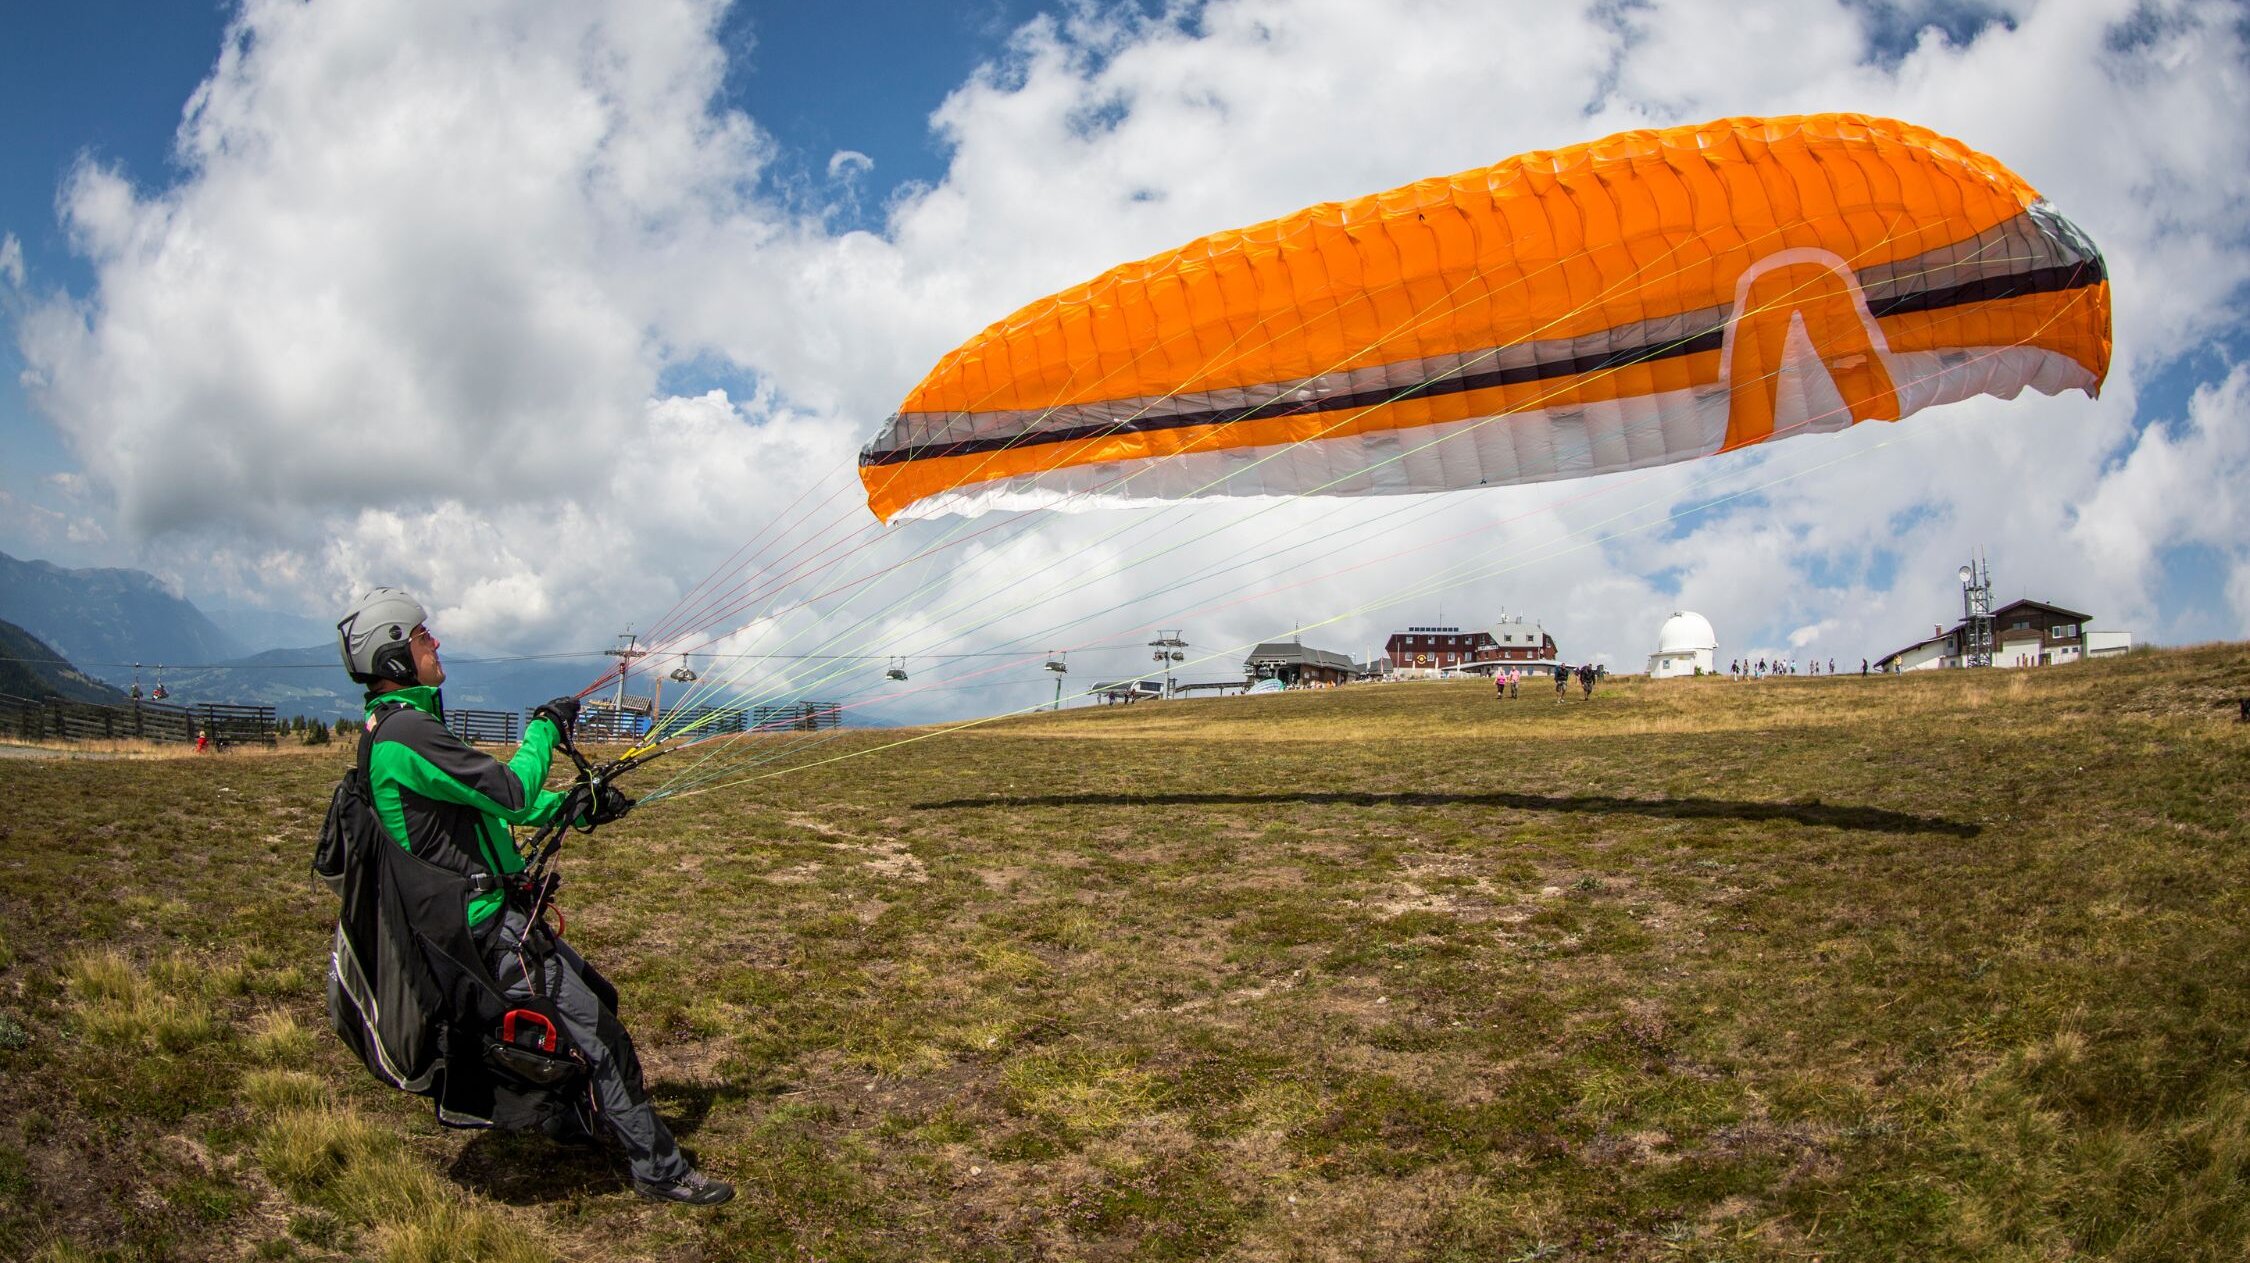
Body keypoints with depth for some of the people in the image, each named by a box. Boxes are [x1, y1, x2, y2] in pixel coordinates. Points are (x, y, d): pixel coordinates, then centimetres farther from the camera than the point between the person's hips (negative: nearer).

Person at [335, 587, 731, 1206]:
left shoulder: (394, 728, 13)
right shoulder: (406, 731, -21)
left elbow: (489, 801, 16)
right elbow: (512, 794, -24)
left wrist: (573, 807, 7)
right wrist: (544, 728, -9)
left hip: (493, 918, 10)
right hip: (491, 925, -10)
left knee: (595, 999, 20)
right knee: (602, 1037, -7)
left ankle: (568, 1120, 38)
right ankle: (659, 1171, 2)